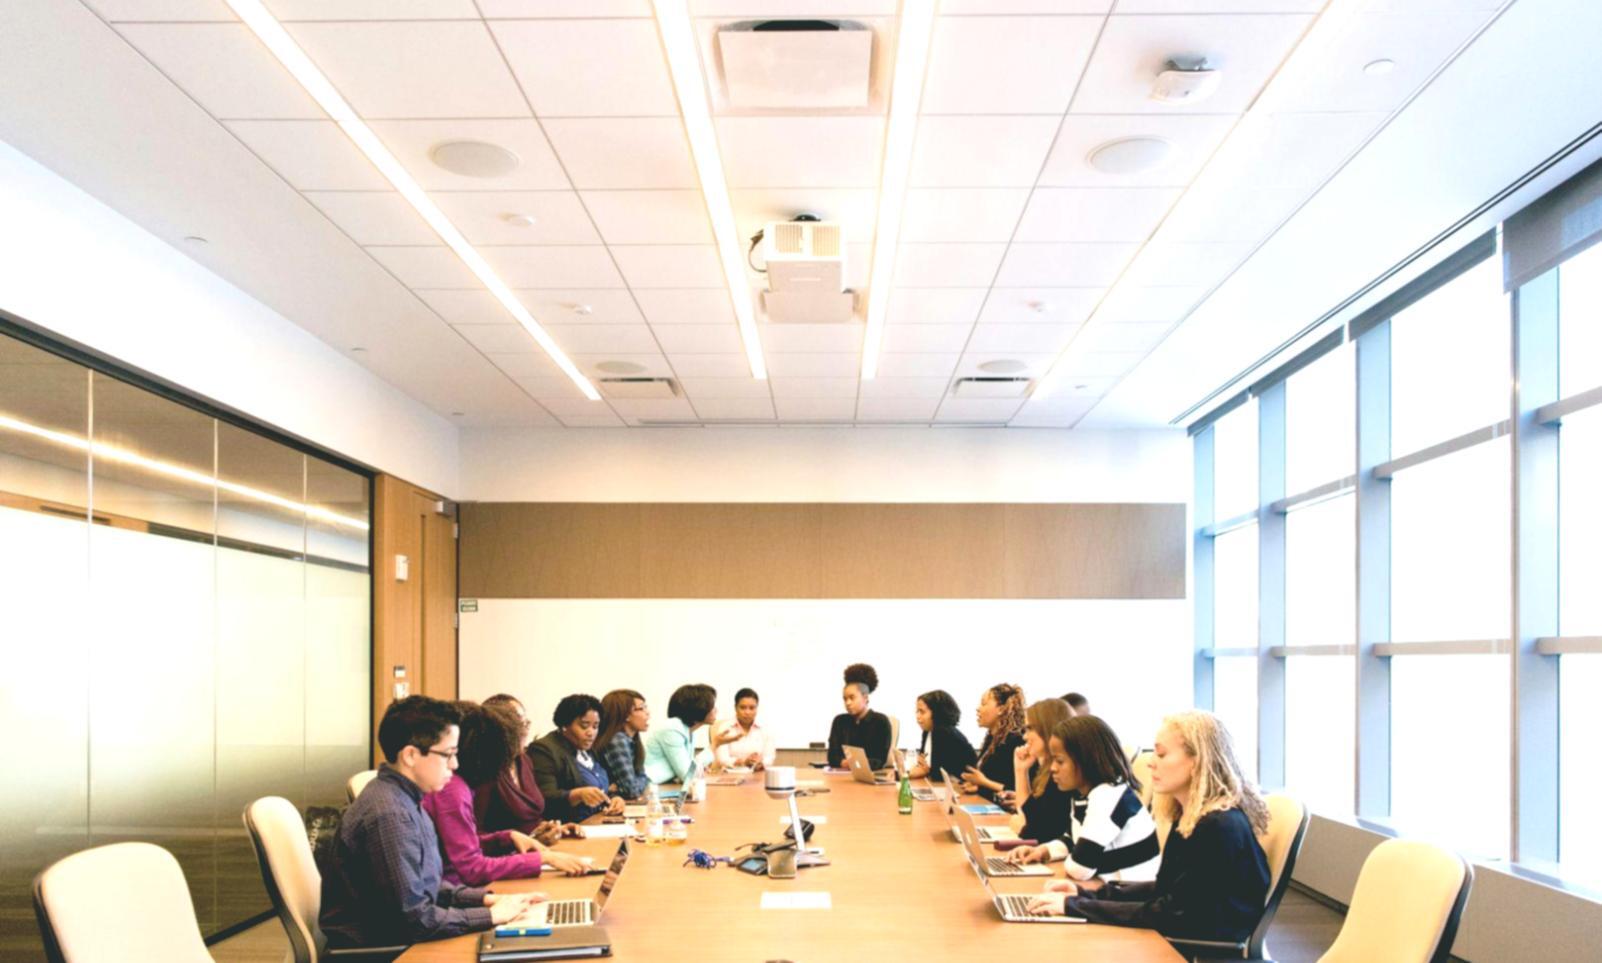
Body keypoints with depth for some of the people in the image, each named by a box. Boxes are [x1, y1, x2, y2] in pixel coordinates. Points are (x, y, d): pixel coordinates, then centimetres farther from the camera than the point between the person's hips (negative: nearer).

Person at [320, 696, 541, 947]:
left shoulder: (403, 798, 5)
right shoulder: (390, 815, -24)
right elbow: (415, 918, -23)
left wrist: (485, 898, 3)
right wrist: (491, 915, -14)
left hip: (394, 937, 8)